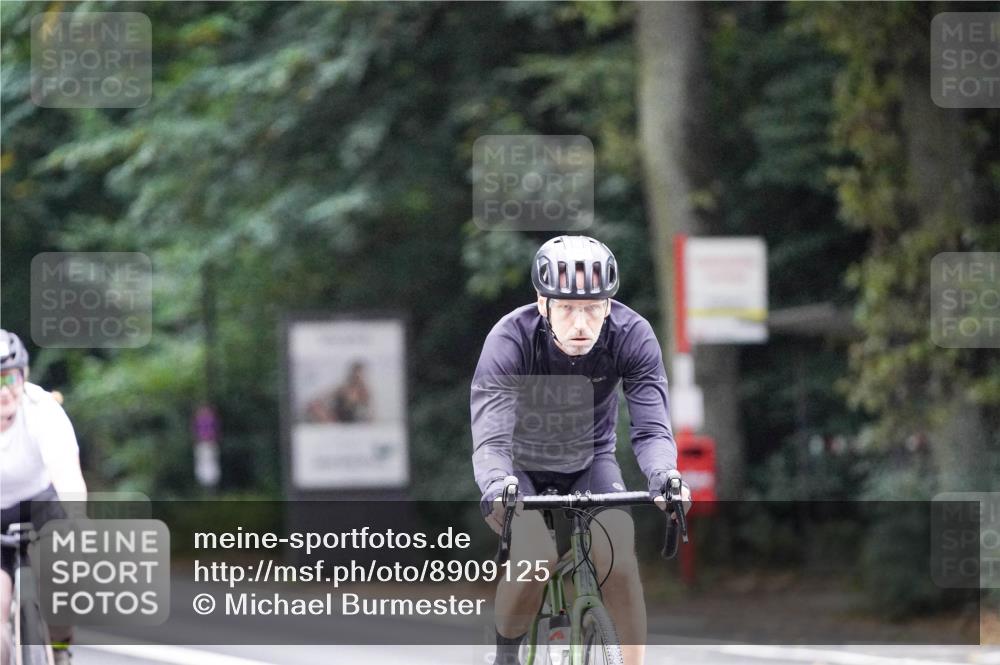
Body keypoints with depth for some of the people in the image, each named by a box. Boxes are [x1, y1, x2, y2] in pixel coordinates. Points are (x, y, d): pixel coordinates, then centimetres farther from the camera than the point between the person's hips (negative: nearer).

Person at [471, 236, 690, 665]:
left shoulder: (632, 336, -25)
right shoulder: (510, 340, -31)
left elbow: (651, 428, -29)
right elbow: (490, 439, -38)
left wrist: (663, 475, -52)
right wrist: (498, 486, -61)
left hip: (590, 463, 2)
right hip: (521, 466, -2)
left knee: (617, 555, -24)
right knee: (536, 554, -27)